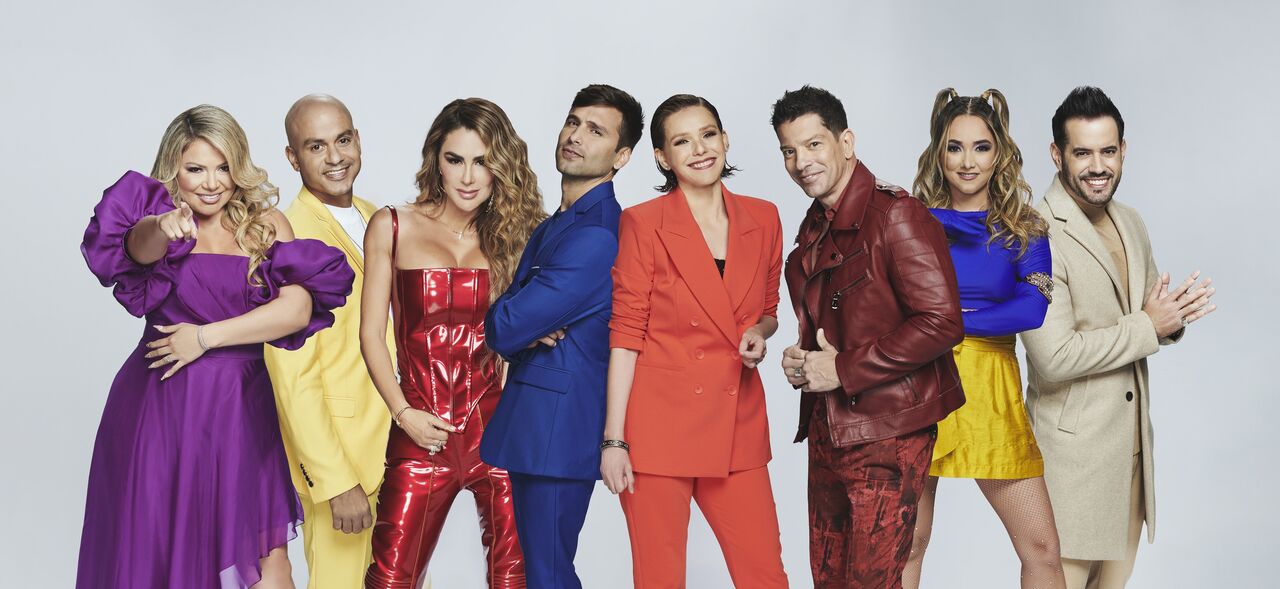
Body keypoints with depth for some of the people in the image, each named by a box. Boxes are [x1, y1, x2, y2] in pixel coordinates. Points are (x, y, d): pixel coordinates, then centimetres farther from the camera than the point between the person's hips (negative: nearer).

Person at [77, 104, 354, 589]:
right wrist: (162, 228, -47)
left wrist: (206, 336, -13)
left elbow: (297, 309, -10)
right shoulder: (156, 215, 0)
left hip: (240, 407, 1)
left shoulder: (267, 224, 4)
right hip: (162, 406, -1)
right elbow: (140, 247, -25)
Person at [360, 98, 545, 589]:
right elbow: (371, 333, 3)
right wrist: (403, 412, -7)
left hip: (498, 425, 1)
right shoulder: (393, 227, 5)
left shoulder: (513, 234, 9)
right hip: (423, 432, -1)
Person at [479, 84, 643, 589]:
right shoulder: (554, 226, 16)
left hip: (560, 428, -10)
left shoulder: (596, 238, -18)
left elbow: (503, 328, -20)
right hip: (530, 425, 10)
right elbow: (502, 328, 13)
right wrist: (527, 332, -9)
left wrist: (518, 328, 2)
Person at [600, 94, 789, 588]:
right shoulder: (643, 223, -5)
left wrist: (758, 333, -4)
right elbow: (625, 333, -6)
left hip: (738, 422, 4)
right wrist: (614, 438, -10)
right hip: (659, 422, -4)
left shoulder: (762, 219, 7)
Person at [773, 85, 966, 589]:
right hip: (827, 430, 8)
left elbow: (942, 322, -21)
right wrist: (800, 359, 3)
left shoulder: (896, 215, -13)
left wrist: (843, 369, -17)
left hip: (888, 433, -8)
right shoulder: (814, 229, 14)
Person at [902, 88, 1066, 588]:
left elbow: (1032, 309, -11)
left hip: (990, 392, 1)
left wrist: (949, 319, -12)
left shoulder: (1024, 230, 5)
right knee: (906, 544, 6)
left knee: (1042, 548, -1)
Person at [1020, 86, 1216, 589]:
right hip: (1073, 447, -8)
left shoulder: (1130, 223, 10)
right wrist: (1148, 328, -15)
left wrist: (1173, 318, -4)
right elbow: (1053, 358, -24)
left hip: (1132, 442, 8)